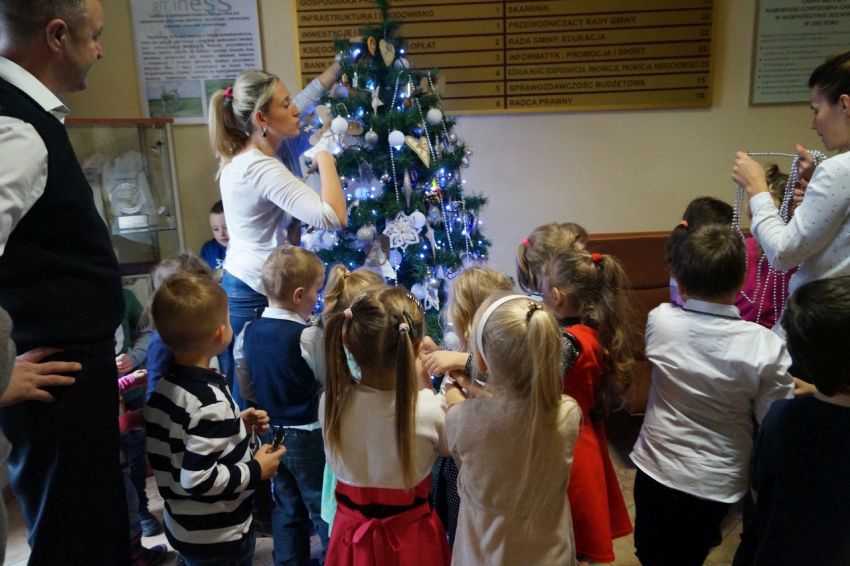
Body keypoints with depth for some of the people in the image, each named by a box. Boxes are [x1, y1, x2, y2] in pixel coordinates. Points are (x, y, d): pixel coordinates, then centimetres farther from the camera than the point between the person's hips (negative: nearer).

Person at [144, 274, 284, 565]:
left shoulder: (163, 386, -1)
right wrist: (256, 470, -17)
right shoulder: (211, 400, -28)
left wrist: (237, 426, 6)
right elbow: (197, 479, -28)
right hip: (218, 539, -8)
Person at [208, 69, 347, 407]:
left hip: (236, 287, 10)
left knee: (239, 398, 18)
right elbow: (334, 217, -32)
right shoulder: (263, 168, -24)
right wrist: (325, 158, -18)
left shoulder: (238, 157, 6)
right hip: (255, 298, -10)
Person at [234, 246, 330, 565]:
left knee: (286, 509, 20)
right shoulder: (309, 336, -23)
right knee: (324, 510, 10)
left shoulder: (248, 332, -3)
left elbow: (246, 390, 6)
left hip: (273, 434, 6)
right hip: (308, 437, -6)